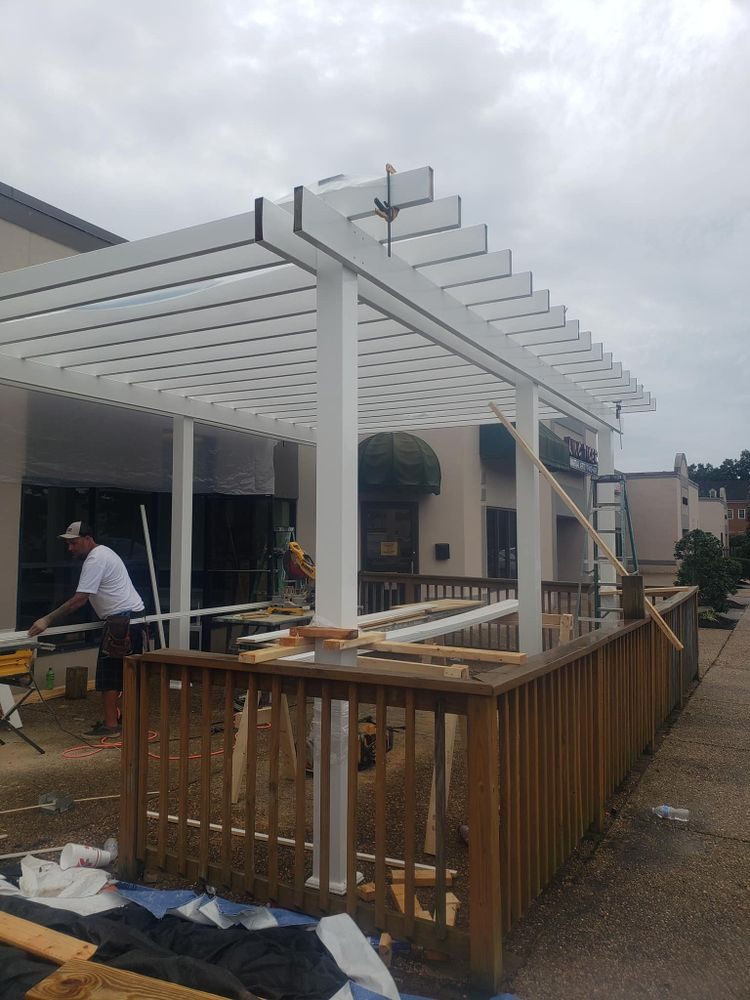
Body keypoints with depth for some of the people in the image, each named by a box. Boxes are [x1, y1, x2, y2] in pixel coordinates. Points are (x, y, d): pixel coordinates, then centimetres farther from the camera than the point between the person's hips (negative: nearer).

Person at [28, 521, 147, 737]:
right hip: (134, 618, 11)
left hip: (121, 621, -11)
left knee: (108, 672, -4)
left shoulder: (95, 560, -15)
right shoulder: (103, 553, 18)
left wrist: (48, 620, -20)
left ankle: (110, 725, 0)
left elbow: (79, 599, -21)